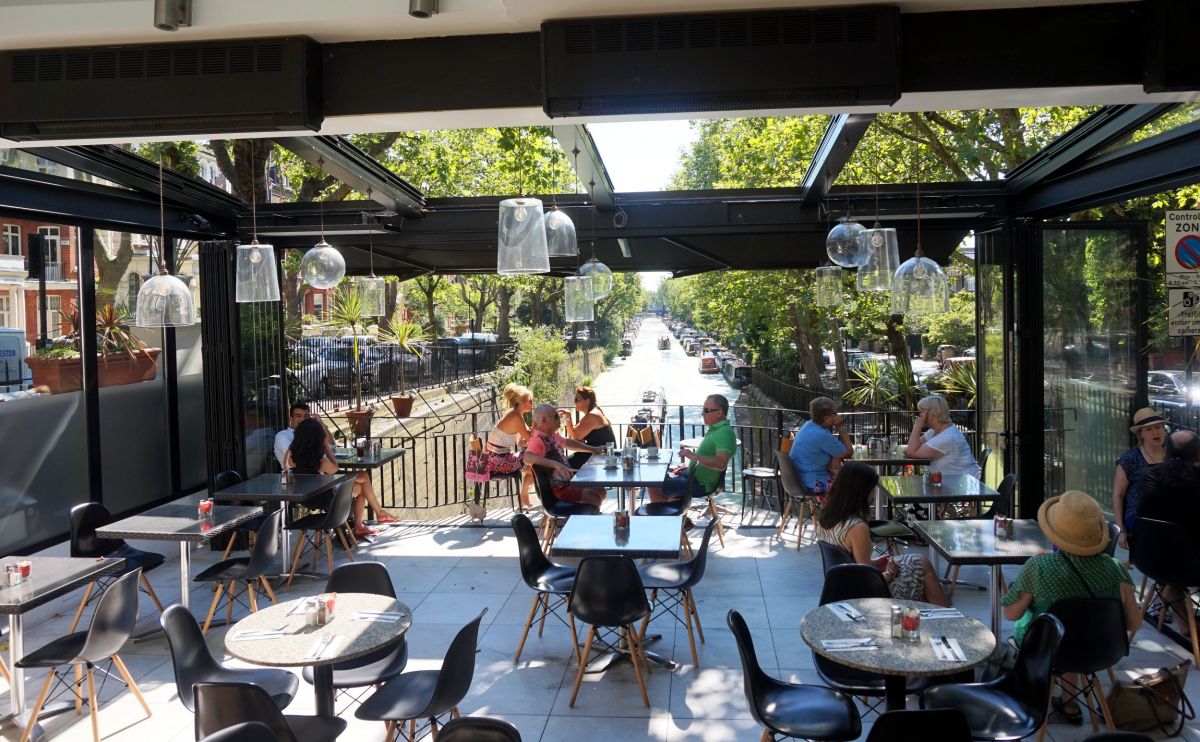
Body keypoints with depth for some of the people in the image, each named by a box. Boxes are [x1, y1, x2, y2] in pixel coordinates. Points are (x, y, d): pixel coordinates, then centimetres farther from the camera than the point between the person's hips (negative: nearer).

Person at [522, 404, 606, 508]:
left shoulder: (552, 436, 11)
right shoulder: (537, 440, -19)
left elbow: (568, 443, 31)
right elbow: (527, 457, -39)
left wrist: (592, 449, 31)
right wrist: (556, 465, -46)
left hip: (569, 482, 10)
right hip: (559, 489, -10)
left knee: (600, 491, 14)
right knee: (594, 498, -20)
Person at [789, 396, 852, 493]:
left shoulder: (809, 424, 3)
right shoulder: (821, 435, -25)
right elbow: (849, 453, -12)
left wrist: (836, 457, -8)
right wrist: (841, 428, -8)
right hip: (813, 484, -9)